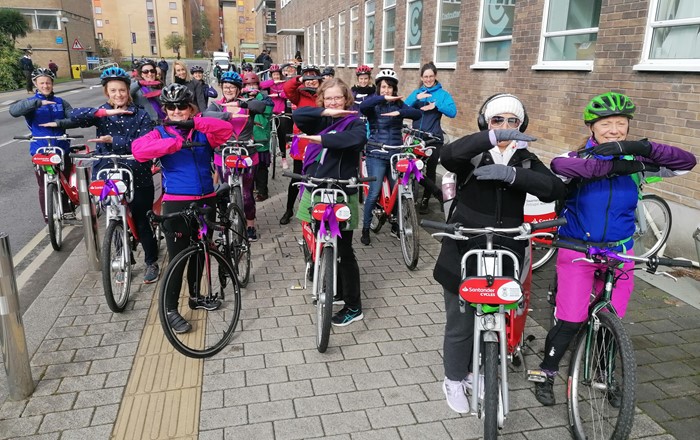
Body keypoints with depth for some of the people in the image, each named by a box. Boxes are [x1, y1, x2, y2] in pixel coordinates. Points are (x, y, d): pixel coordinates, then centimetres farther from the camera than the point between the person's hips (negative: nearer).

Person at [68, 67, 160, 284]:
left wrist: (113, 140, -23)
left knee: (142, 223, 5)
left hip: (138, 178, -2)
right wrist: (105, 112, -24)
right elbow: (74, 115, -14)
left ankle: (151, 262, 24)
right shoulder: (101, 114, 4)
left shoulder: (141, 115, -2)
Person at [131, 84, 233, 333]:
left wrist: (196, 122, -23)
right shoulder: (161, 134, -2)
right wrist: (174, 144, -29)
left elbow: (226, 130, -12)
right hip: (176, 204, -4)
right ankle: (170, 310, 16)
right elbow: (138, 149, -21)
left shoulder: (202, 132, 6)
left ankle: (196, 297, 37)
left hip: (206, 200, 4)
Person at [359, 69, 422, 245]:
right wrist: (384, 98, -34)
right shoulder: (374, 104, 0)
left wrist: (398, 113, -23)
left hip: (396, 154, 4)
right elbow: (362, 106, -25)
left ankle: (396, 226, 28)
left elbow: (418, 114, -7)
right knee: (374, 193, -6)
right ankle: (365, 229, 9)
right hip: (376, 154, -4)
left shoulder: (399, 104, 9)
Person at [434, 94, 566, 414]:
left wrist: (511, 174, -25)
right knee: (461, 323, 8)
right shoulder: (472, 154, -4)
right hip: (465, 251, -3)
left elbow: (555, 189, -12)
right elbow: (448, 155, -28)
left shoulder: (526, 160, 5)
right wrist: (492, 137, -37)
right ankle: (454, 381, 30)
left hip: (505, 253, 3)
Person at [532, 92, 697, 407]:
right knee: (571, 321, -6)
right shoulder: (581, 158, -10)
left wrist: (644, 148, -26)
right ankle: (546, 374, 18)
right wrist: (613, 167, -36)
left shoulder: (635, 163, -2)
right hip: (577, 250, -3)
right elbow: (559, 165, -34)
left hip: (619, 252, 4)